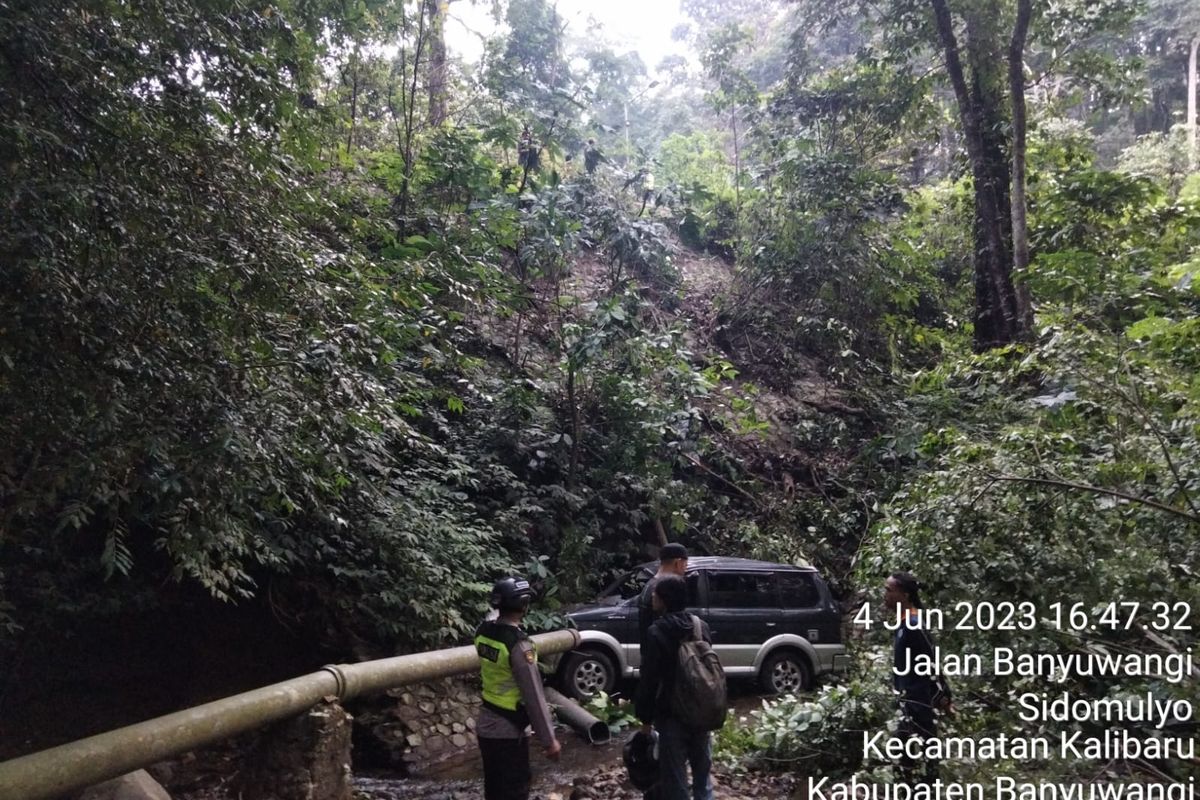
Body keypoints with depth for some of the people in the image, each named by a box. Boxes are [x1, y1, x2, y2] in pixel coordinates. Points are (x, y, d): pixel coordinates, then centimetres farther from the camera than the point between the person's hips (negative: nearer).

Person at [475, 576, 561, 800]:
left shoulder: (483, 631, -4)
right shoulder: (519, 644, -26)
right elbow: (534, 697, -22)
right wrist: (549, 740, -16)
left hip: (485, 725, 7)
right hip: (508, 731, -7)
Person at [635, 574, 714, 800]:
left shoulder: (657, 632, -16)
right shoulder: (701, 626, 3)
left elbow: (649, 679, -14)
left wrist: (645, 717, -5)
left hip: (671, 715, -6)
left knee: (675, 778, 3)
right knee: (703, 771, 19)